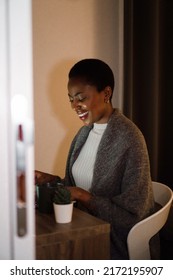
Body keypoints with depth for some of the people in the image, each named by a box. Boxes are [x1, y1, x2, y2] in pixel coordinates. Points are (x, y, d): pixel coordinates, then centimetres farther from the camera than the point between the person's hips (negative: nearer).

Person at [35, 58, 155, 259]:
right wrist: (51, 180, -3)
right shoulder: (85, 132, 5)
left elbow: (133, 213, -19)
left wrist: (82, 195, -22)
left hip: (114, 242, -6)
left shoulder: (129, 139, -19)